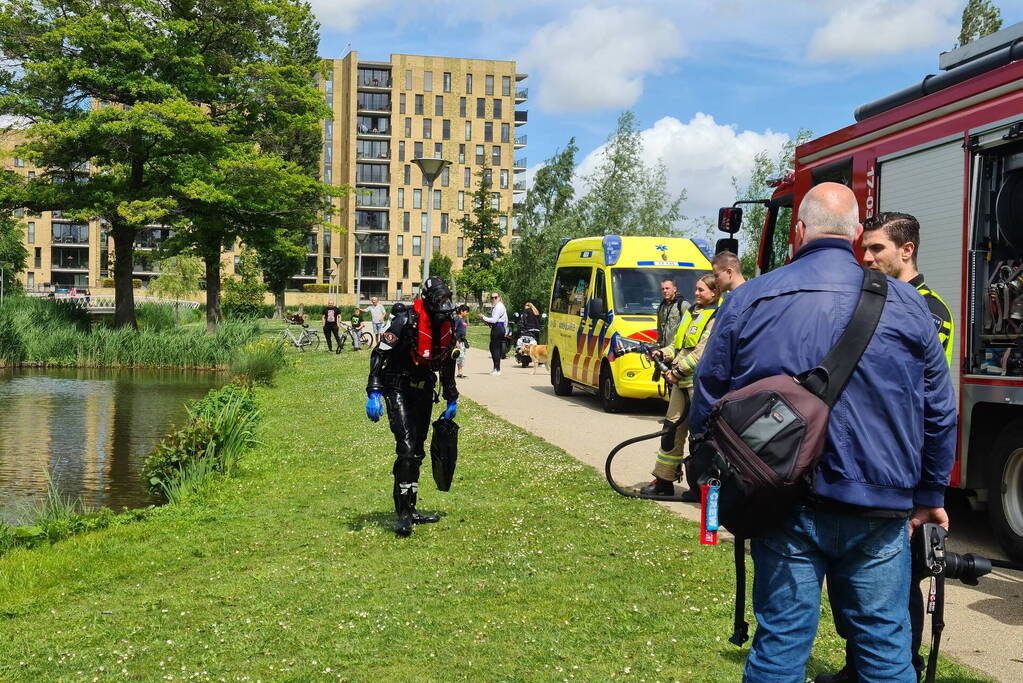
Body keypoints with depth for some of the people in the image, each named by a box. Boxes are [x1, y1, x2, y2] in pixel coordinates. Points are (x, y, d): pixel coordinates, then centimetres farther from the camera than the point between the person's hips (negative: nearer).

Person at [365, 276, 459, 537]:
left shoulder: (448, 325, 2)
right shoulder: (407, 320, -20)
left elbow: (447, 364, 17)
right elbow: (379, 354, -20)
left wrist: (452, 400, 21)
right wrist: (374, 394, -27)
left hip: (423, 390, 7)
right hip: (397, 390, -7)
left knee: (417, 452, 11)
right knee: (407, 448, -18)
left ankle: (410, 508, 22)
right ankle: (403, 514, -15)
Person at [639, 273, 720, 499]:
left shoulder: (716, 318, -7)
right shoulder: (691, 313, 20)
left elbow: (702, 352, -15)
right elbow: (678, 344, 24)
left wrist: (678, 370, -14)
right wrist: (663, 353, 5)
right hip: (681, 381, 9)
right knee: (672, 428, 9)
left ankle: (699, 486, 4)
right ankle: (663, 481, 16)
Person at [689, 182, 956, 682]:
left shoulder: (746, 302, 0)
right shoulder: (905, 306, 2)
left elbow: (707, 403, 5)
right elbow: (939, 412, 8)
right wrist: (930, 496, 19)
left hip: (783, 508, 0)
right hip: (879, 511, 0)